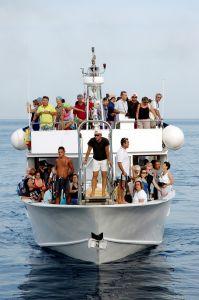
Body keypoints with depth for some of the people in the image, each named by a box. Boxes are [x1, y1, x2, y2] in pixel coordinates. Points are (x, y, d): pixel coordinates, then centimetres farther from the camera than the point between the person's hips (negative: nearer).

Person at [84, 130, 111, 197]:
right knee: (95, 175, -5)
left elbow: (107, 151, -14)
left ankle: (103, 191, 1)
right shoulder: (92, 141, -18)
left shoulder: (105, 141, -21)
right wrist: (85, 160, -4)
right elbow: (88, 151, -7)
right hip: (96, 160, 1)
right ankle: (93, 192, -7)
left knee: (104, 175, -2)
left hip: (104, 159, 0)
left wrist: (109, 160, -12)